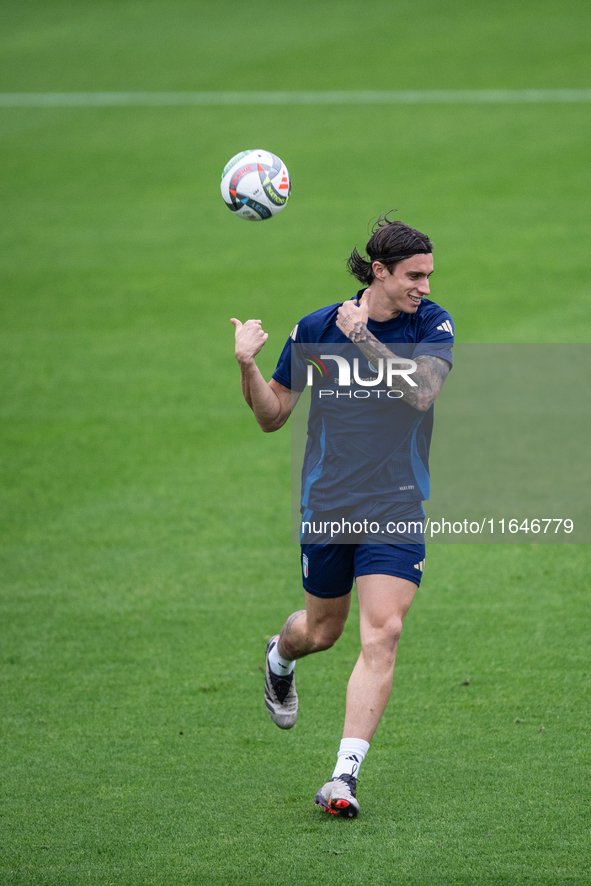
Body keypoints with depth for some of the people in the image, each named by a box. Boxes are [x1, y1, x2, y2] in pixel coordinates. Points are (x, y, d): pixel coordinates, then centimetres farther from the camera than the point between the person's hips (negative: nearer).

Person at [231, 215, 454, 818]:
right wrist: (247, 366, -14)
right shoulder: (316, 329, -3)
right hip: (326, 503, 1)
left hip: (396, 507, -1)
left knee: (381, 636, -14)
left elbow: (422, 392, -21)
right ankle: (280, 656, 54)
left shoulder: (432, 324, -4)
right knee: (322, 630, 15)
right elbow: (272, 415, 4)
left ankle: (344, 777, -13)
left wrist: (365, 339, -27)